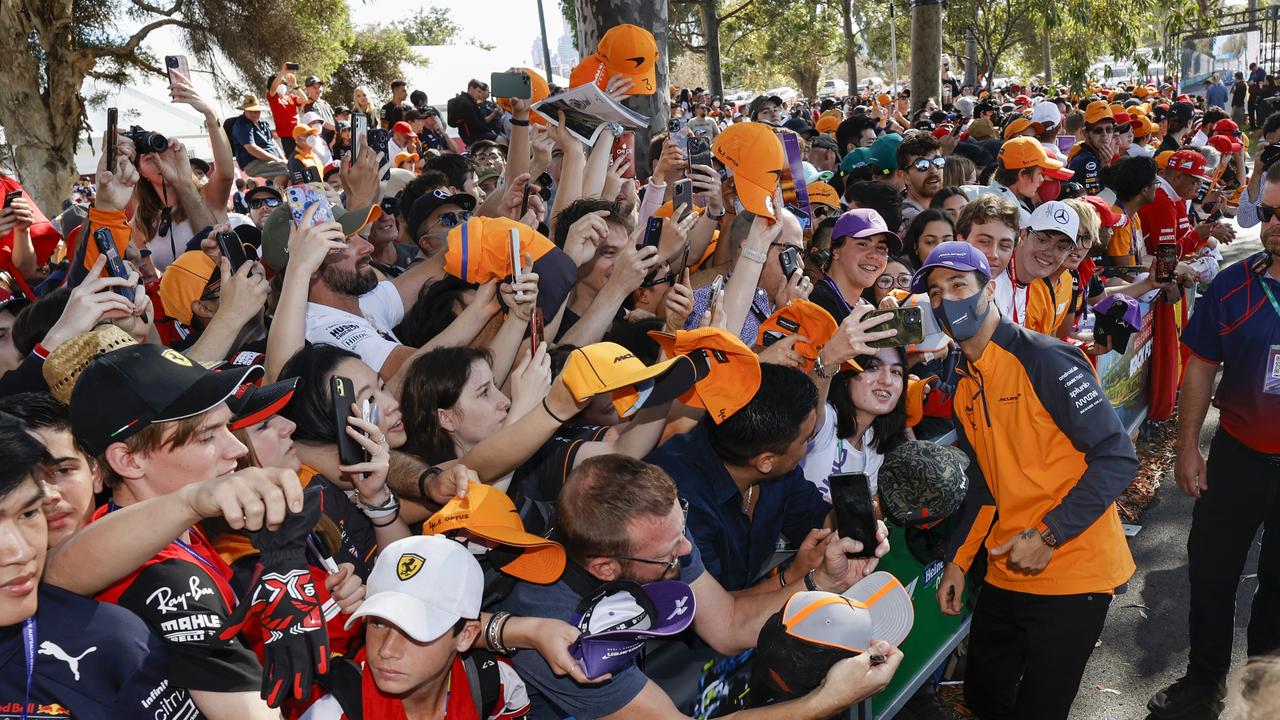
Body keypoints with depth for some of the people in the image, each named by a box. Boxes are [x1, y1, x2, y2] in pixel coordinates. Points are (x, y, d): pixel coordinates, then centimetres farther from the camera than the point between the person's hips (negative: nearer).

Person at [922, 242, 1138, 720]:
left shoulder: (1044, 359, -16)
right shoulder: (964, 384, 8)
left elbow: (1117, 457, -18)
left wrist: (1047, 536, -22)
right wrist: (957, 562, 11)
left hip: (1070, 573, -7)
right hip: (1005, 573, 7)